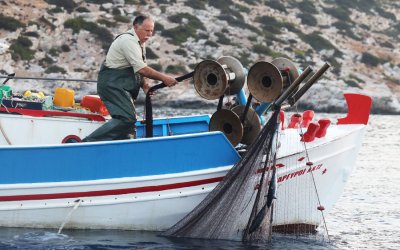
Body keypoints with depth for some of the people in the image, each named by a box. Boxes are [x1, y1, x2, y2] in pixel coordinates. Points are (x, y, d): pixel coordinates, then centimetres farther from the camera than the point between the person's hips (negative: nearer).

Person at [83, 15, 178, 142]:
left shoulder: (139, 43, 20)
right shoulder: (129, 41, -14)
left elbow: (140, 69, 21)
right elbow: (141, 69, -21)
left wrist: (145, 86, 3)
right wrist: (163, 78, -18)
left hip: (122, 87, 11)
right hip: (112, 85, -11)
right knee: (126, 118, -22)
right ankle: (88, 143, -26)